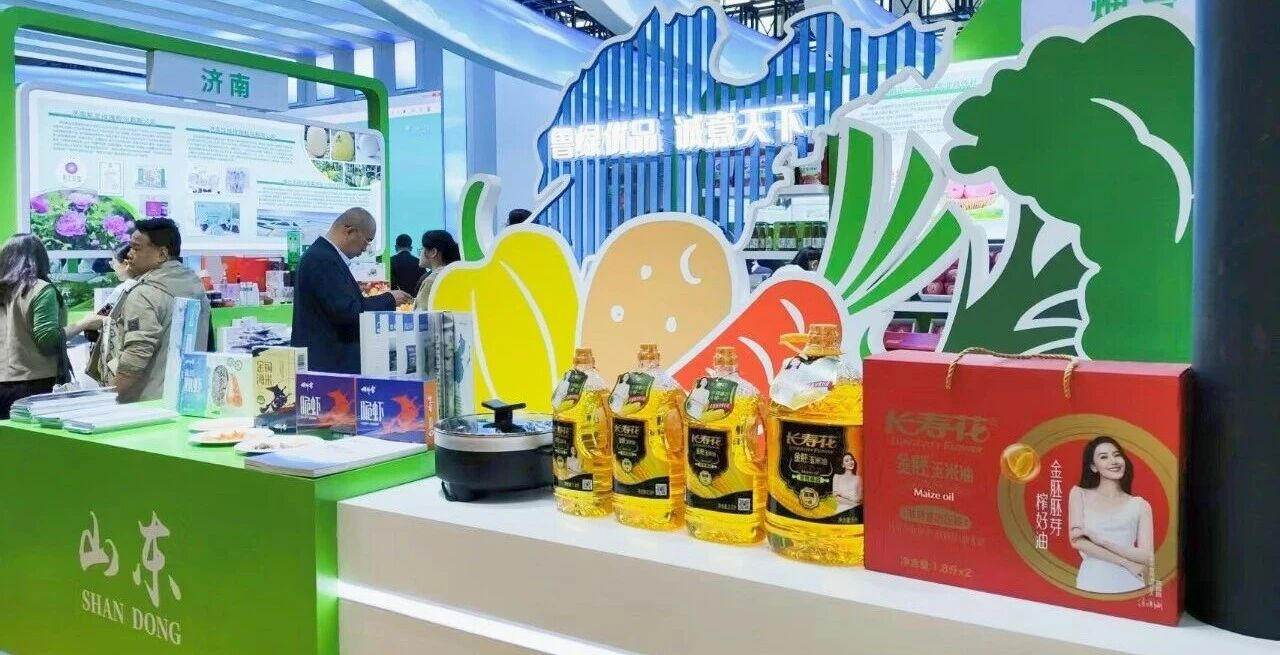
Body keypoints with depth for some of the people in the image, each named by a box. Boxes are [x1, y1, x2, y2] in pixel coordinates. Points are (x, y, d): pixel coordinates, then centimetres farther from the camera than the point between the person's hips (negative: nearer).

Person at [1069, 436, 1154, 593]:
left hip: (1130, 585, 1)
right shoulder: (1079, 494, 4)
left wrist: (1100, 540, -13)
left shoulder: (1140, 505, 5)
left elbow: (1147, 558, -3)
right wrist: (1125, 562, -10)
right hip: (1092, 585, -1)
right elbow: (1077, 541, -6)